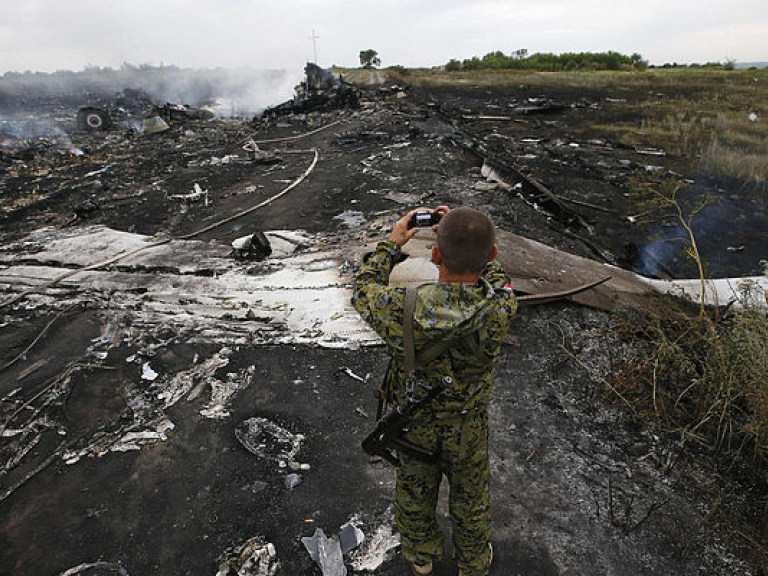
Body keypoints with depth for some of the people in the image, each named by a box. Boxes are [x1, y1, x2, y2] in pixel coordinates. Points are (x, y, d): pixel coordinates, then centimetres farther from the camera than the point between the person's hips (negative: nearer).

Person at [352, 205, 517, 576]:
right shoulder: (500, 310, -34)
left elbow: (363, 293, -13)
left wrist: (391, 244, -2)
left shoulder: (402, 311, -38)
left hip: (412, 423, 0)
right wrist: (461, 233, 0)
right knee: (471, 495, 28)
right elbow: (493, 274, -8)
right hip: (468, 426, 1)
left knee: (415, 490, 29)